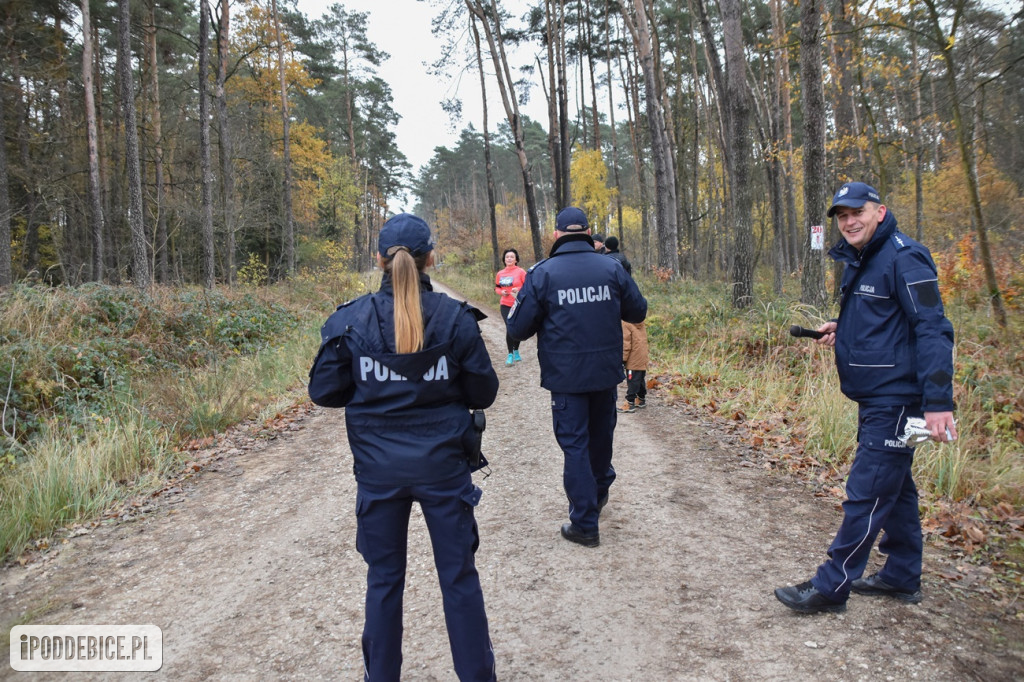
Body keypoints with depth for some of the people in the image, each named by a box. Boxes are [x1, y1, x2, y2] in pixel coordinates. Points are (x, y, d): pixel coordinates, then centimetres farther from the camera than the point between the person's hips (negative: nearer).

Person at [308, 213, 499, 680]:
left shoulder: (351, 319, -8)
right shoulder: (455, 317, -10)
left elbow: (324, 391, -2)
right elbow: (483, 393, -4)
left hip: (379, 468, 1)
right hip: (442, 464, -1)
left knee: (384, 578, 18)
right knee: (459, 575, 15)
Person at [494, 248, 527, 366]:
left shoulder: (521, 272, -5)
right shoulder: (500, 274, 5)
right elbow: (496, 288, 16)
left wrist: (518, 290, -20)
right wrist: (501, 292, -6)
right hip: (505, 305, 1)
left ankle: (516, 351, 30)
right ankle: (510, 354, -1)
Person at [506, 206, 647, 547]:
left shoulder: (542, 273, -10)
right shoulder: (611, 267, -2)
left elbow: (519, 327, -10)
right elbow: (638, 311, 6)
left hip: (565, 376, -3)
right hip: (606, 371, 4)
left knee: (575, 445, 5)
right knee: (601, 435, 24)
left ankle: (585, 525, 9)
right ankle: (599, 491, 46)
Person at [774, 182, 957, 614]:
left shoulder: (904, 258, -16)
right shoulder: (860, 261, 14)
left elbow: (932, 330, -21)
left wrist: (938, 402, -27)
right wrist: (841, 330, 7)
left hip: (896, 399, -10)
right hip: (875, 397, 10)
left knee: (866, 493, -5)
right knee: (893, 488, 18)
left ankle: (831, 587, 3)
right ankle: (902, 577, 31)